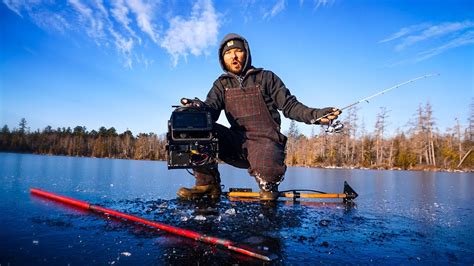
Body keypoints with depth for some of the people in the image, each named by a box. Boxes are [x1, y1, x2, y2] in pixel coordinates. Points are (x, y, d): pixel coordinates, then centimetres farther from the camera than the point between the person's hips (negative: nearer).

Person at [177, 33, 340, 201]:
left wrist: (316, 115, -15)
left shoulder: (266, 78, 8)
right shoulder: (221, 84, 15)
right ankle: (207, 184, -8)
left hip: (265, 140, -3)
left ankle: (268, 186, 2)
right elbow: (210, 109, -2)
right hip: (236, 142, 3)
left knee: (267, 168, -37)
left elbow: (290, 106, 4)